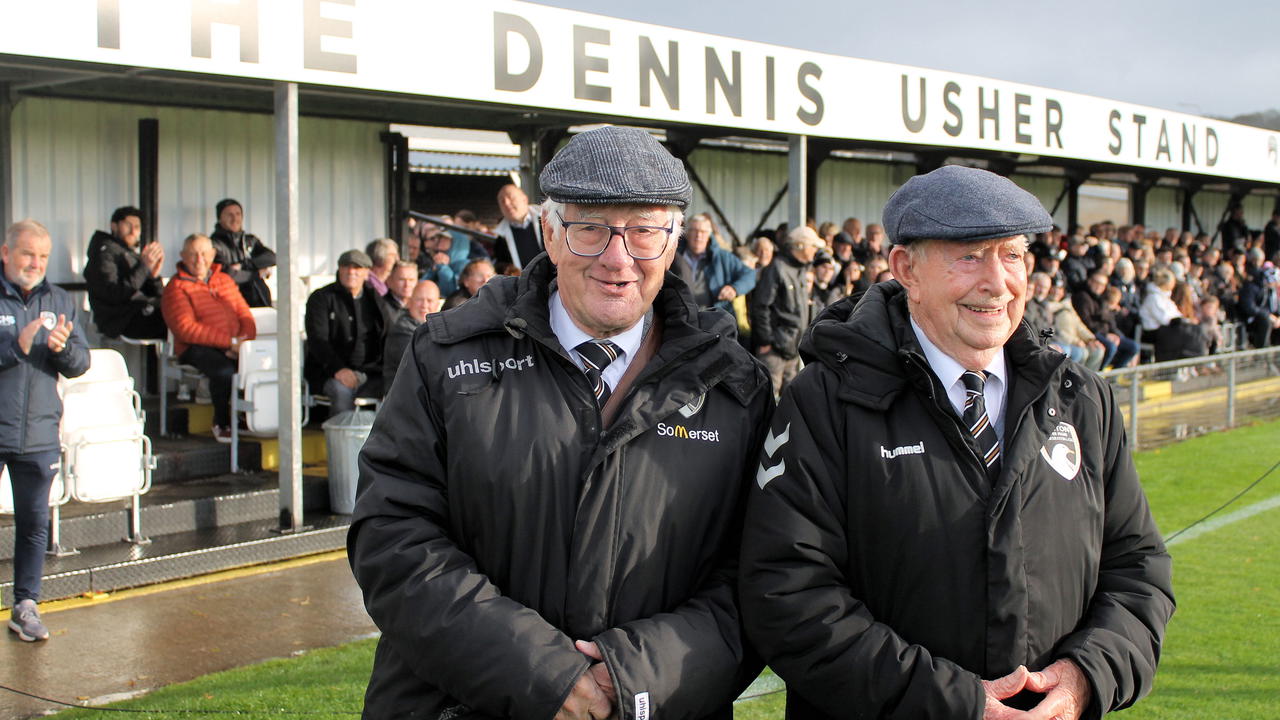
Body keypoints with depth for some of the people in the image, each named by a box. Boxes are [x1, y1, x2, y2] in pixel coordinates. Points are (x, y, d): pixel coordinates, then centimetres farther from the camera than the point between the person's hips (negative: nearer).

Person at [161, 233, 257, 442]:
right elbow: (186, 329, -11)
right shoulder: (176, 288, 2)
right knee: (224, 370, -36)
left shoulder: (225, 280, 22)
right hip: (196, 349, -4)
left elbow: (245, 316, 16)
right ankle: (221, 424, -10)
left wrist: (244, 343, -7)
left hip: (233, 348, 5)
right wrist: (230, 341, -18)